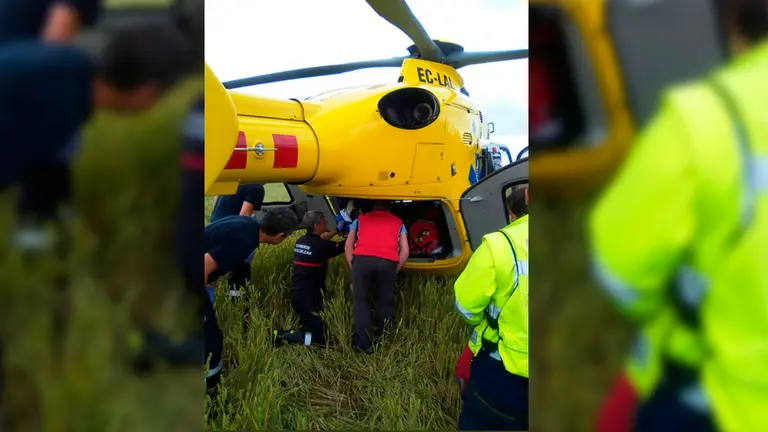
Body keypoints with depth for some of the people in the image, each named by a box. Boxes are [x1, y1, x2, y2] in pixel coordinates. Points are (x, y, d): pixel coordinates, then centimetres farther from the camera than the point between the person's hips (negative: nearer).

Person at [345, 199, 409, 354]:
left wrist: (353, 269, 24)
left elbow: (348, 246, 22)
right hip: (388, 262, 0)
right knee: (385, 303, 16)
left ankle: (364, 344, 8)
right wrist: (394, 272, 25)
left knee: (360, 301, 12)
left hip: (362, 259, 0)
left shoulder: (360, 219, 31)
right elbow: (405, 251, 20)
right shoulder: (398, 222, 30)